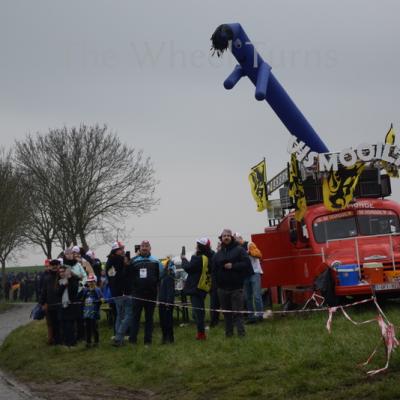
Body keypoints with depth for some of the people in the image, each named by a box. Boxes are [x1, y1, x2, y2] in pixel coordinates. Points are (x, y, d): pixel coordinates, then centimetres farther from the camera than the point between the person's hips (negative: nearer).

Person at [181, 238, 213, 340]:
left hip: (196, 287, -8)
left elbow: (188, 267, -17)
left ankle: (201, 333, -4)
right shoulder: (209, 258, 4)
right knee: (200, 309, 21)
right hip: (205, 287, 8)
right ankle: (201, 330, 28)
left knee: (197, 310, -4)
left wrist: (184, 259, 0)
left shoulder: (198, 259, -21)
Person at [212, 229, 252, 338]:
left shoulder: (239, 250, 0)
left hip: (236, 287, -4)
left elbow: (246, 263, -10)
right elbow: (214, 270, 11)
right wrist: (217, 282, -1)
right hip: (222, 287, 4)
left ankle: (241, 332, -6)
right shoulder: (218, 254, 12)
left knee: (237, 311, -7)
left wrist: (233, 266, -17)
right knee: (226, 312, 10)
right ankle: (228, 332, 19)